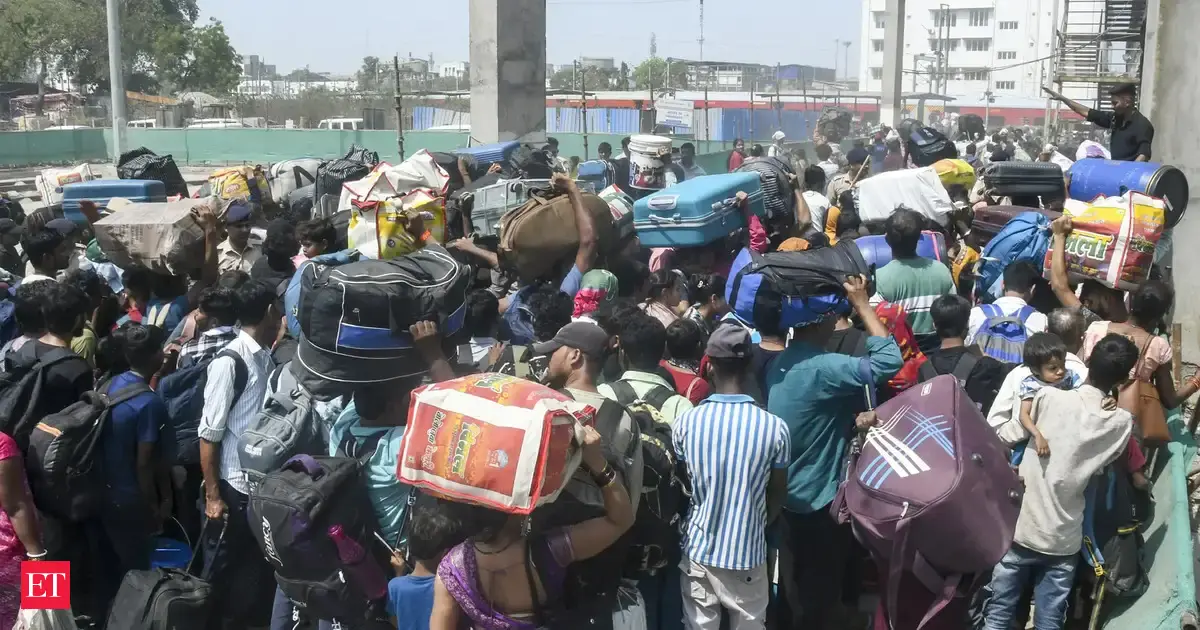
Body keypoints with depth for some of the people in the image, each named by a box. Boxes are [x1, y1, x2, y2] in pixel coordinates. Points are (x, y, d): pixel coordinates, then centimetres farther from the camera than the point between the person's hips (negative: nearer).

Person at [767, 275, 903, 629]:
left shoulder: (783, 363, 2)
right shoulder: (821, 368, -27)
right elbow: (889, 360, -31)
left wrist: (852, 419, -4)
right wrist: (862, 304, -24)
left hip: (792, 495, 9)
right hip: (820, 498, -9)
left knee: (801, 587, 24)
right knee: (820, 592, 8)